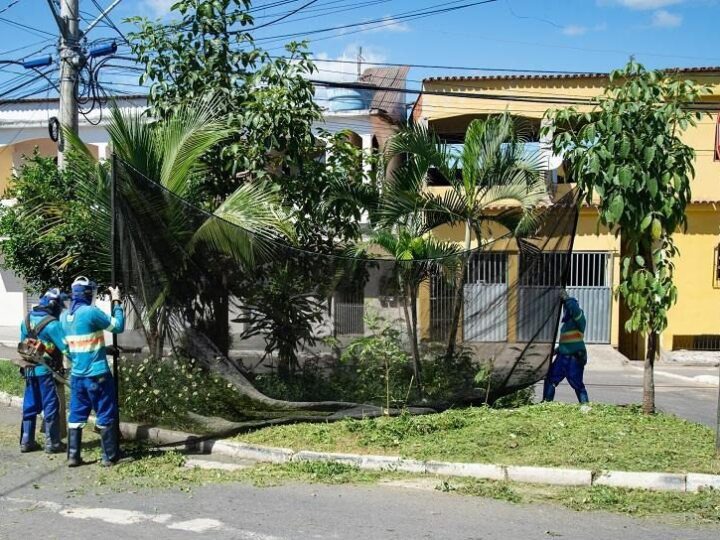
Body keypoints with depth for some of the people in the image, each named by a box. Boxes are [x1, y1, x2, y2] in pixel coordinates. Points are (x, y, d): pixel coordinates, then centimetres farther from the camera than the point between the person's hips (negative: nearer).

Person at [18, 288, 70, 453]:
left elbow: (23, 344, 15)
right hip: (47, 370, -7)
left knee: (30, 406, 14)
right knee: (51, 406, 2)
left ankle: (26, 441, 20)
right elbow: (66, 347, -23)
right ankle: (52, 443, 7)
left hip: (29, 370, 7)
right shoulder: (52, 324, -19)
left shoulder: (27, 319, 5)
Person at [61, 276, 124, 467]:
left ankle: (73, 456, 13)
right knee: (106, 415, 4)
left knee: (76, 415, 12)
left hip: (76, 375, 7)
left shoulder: (64, 316, 6)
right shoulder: (91, 312, -17)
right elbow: (118, 326, -9)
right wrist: (116, 302, -1)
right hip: (97, 375, -6)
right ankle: (109, 456, 10)